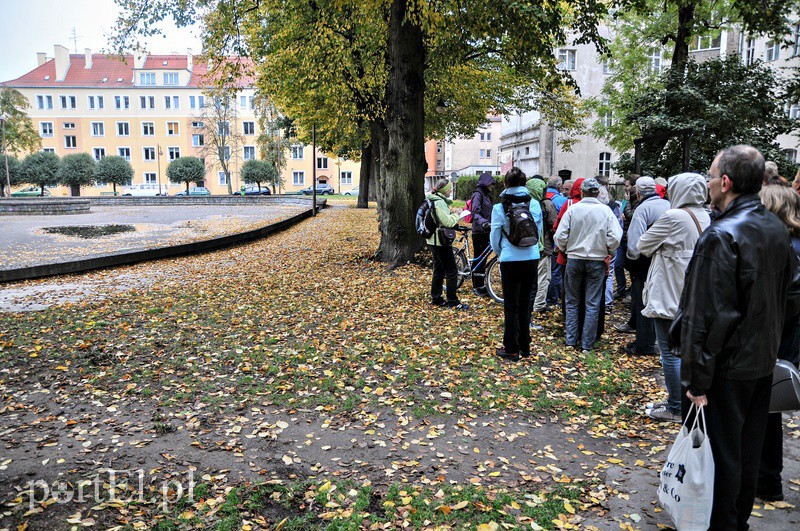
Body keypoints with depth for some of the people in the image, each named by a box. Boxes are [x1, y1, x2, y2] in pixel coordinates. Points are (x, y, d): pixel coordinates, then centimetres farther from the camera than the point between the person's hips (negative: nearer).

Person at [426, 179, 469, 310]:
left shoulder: (433, 200, 14)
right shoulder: (439, 202, -19)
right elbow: (448, 222, -23)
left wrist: (452, 215, 10)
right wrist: (456, 215, -9)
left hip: (434, 241, 10)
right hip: (441, 241, -10)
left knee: (438, 270, 16)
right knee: (452, 272, -4)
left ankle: (436, 299, 22)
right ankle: (453, 301, 0)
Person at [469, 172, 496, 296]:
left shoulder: (487, 195, 17)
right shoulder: (478, 195, -10)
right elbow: (476, 213, -22)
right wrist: (484, 223, -36)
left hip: (486, 231, 9)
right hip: (479, 231, -8)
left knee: (483, 259, 12)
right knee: (479, 259, -4)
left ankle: (481, 285, 19)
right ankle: (477, 287, 3)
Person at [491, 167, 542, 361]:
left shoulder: (499, 208, -10)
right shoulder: (534, 204, -2)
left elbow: (495, 238, -2)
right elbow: (538, 232, 7)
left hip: (510, 261, -3)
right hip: (532, 259, 3)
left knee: (511, 305, 6)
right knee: (525, 303, 15)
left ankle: (512, 349, 12)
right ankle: (525, 347, 25)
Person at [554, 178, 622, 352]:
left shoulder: (572, 209, -6)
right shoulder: (606, 211, -5)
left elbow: (560, 236, -7)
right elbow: (615, 238, -8)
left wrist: (564, 250, 12)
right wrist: (607, 252, 10)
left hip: (574, 259, 0)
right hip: (597, 261, 0)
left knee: (572, 302, 13)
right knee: (592, 304, 7)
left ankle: (571, 340, 16)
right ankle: (587, 344, 10)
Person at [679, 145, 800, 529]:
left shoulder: (720, 236, -22)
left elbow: (706, 317, -23)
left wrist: (696, 379, -18)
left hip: (728, 367, -8)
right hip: (764, 361, 9)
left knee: (724, 453, 6)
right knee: (749, 449, 21)